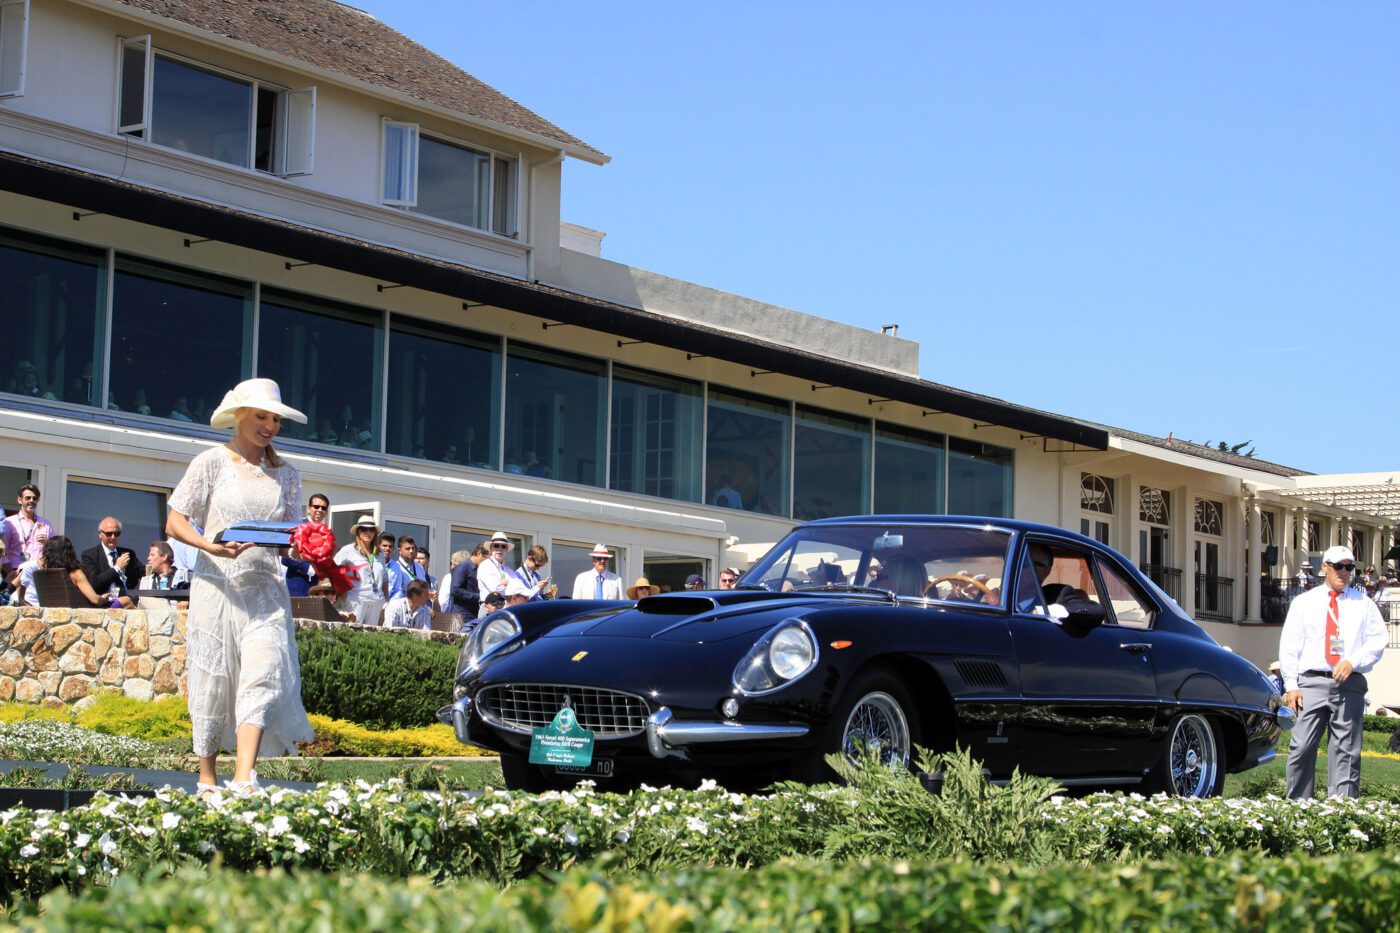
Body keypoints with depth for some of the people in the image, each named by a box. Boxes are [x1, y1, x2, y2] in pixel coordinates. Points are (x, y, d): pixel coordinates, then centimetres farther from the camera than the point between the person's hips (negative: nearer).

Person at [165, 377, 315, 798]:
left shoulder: (286, 474, 13)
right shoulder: (212, 463, 2)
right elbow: (175, 523, -1)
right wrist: (210, 546, -19)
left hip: (266, 589, 2)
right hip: (217, 586, -2)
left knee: (263, 675, -14)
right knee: (212, 681, 2)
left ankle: (243, 780, -22)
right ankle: (207, 779, 15)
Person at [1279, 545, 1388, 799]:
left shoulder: (1363, 605, 13)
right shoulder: (1303, 603, 13)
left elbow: (1377, 641, 3)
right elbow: (1289, 646, 9)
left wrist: (1352, 662, -13)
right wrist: (1291, 685, -1)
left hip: (1350, 684, 0)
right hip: (1312, 683, 0)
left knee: (1347, 750, -1)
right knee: (1302, 747, -7)